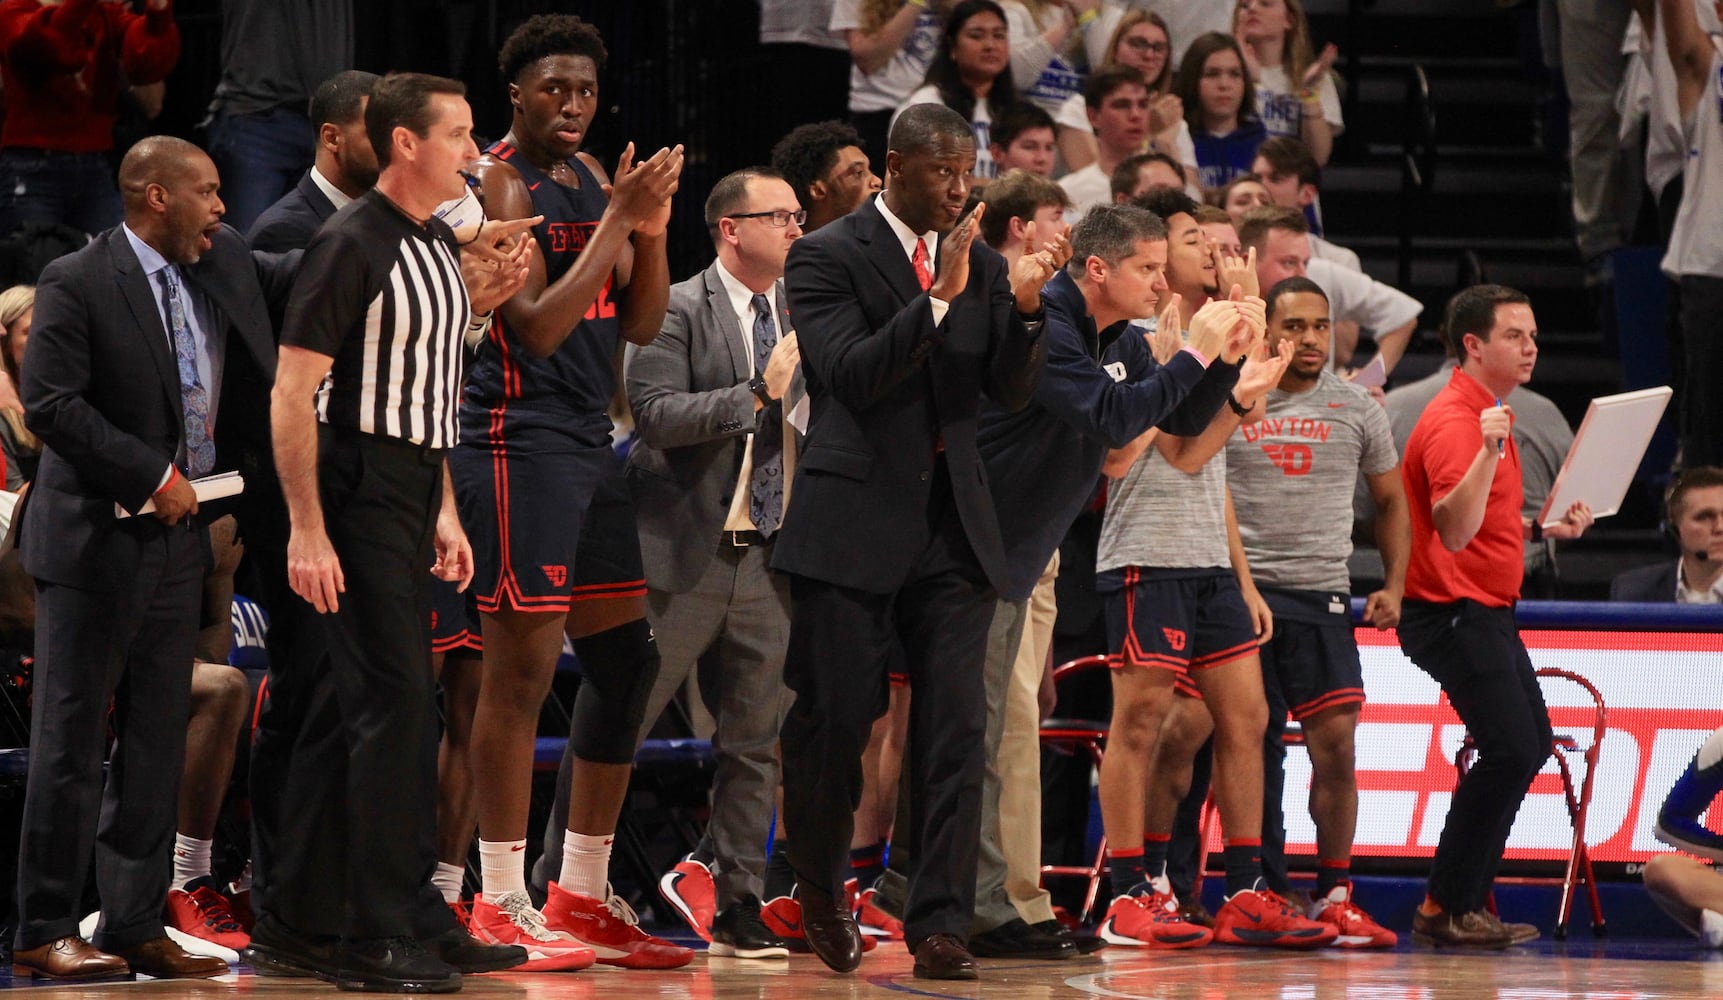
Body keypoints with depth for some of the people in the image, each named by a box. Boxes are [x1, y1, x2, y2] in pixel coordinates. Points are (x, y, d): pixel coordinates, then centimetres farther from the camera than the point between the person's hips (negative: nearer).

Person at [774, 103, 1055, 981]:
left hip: (952, 527, 4)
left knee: (956, 728, -5)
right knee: (834, 719, 1)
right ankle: (820, 892, 25)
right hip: (853, 524, -4)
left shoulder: (979, 264, 12)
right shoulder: (827, 258, -3)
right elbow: (851, 374, -16)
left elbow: (1010, 391, 7)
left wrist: (1021, 309, -11)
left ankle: (939, 925, -4)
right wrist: (938, 298, -24)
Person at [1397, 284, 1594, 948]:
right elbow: (1453, 533, -29)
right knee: (1511, 751, -17)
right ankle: (1446, 911, -11)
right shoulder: (1454, 421, -17)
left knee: (1530, 746, 13)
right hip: (1454, 613, -11)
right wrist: (1488, 452, -40)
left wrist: (1544, 530, 10)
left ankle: (1464, 899, 17)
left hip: (1487, 613, 11)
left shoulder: (1492, 415, 17)